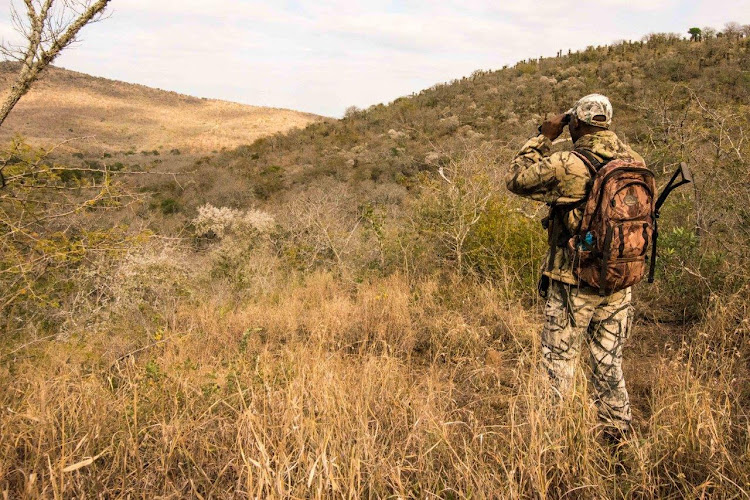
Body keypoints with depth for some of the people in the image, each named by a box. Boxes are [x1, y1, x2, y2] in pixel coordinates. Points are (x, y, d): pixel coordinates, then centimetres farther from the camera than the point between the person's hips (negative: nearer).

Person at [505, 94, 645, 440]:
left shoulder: (566, 165, -18)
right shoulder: (634, 161, -1)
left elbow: (515, 179, -6)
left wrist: (544, 138, 0)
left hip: (574, 285, -5)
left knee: (558, 364, 9)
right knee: (609, 364, 18)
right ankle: (619, 435, 28)